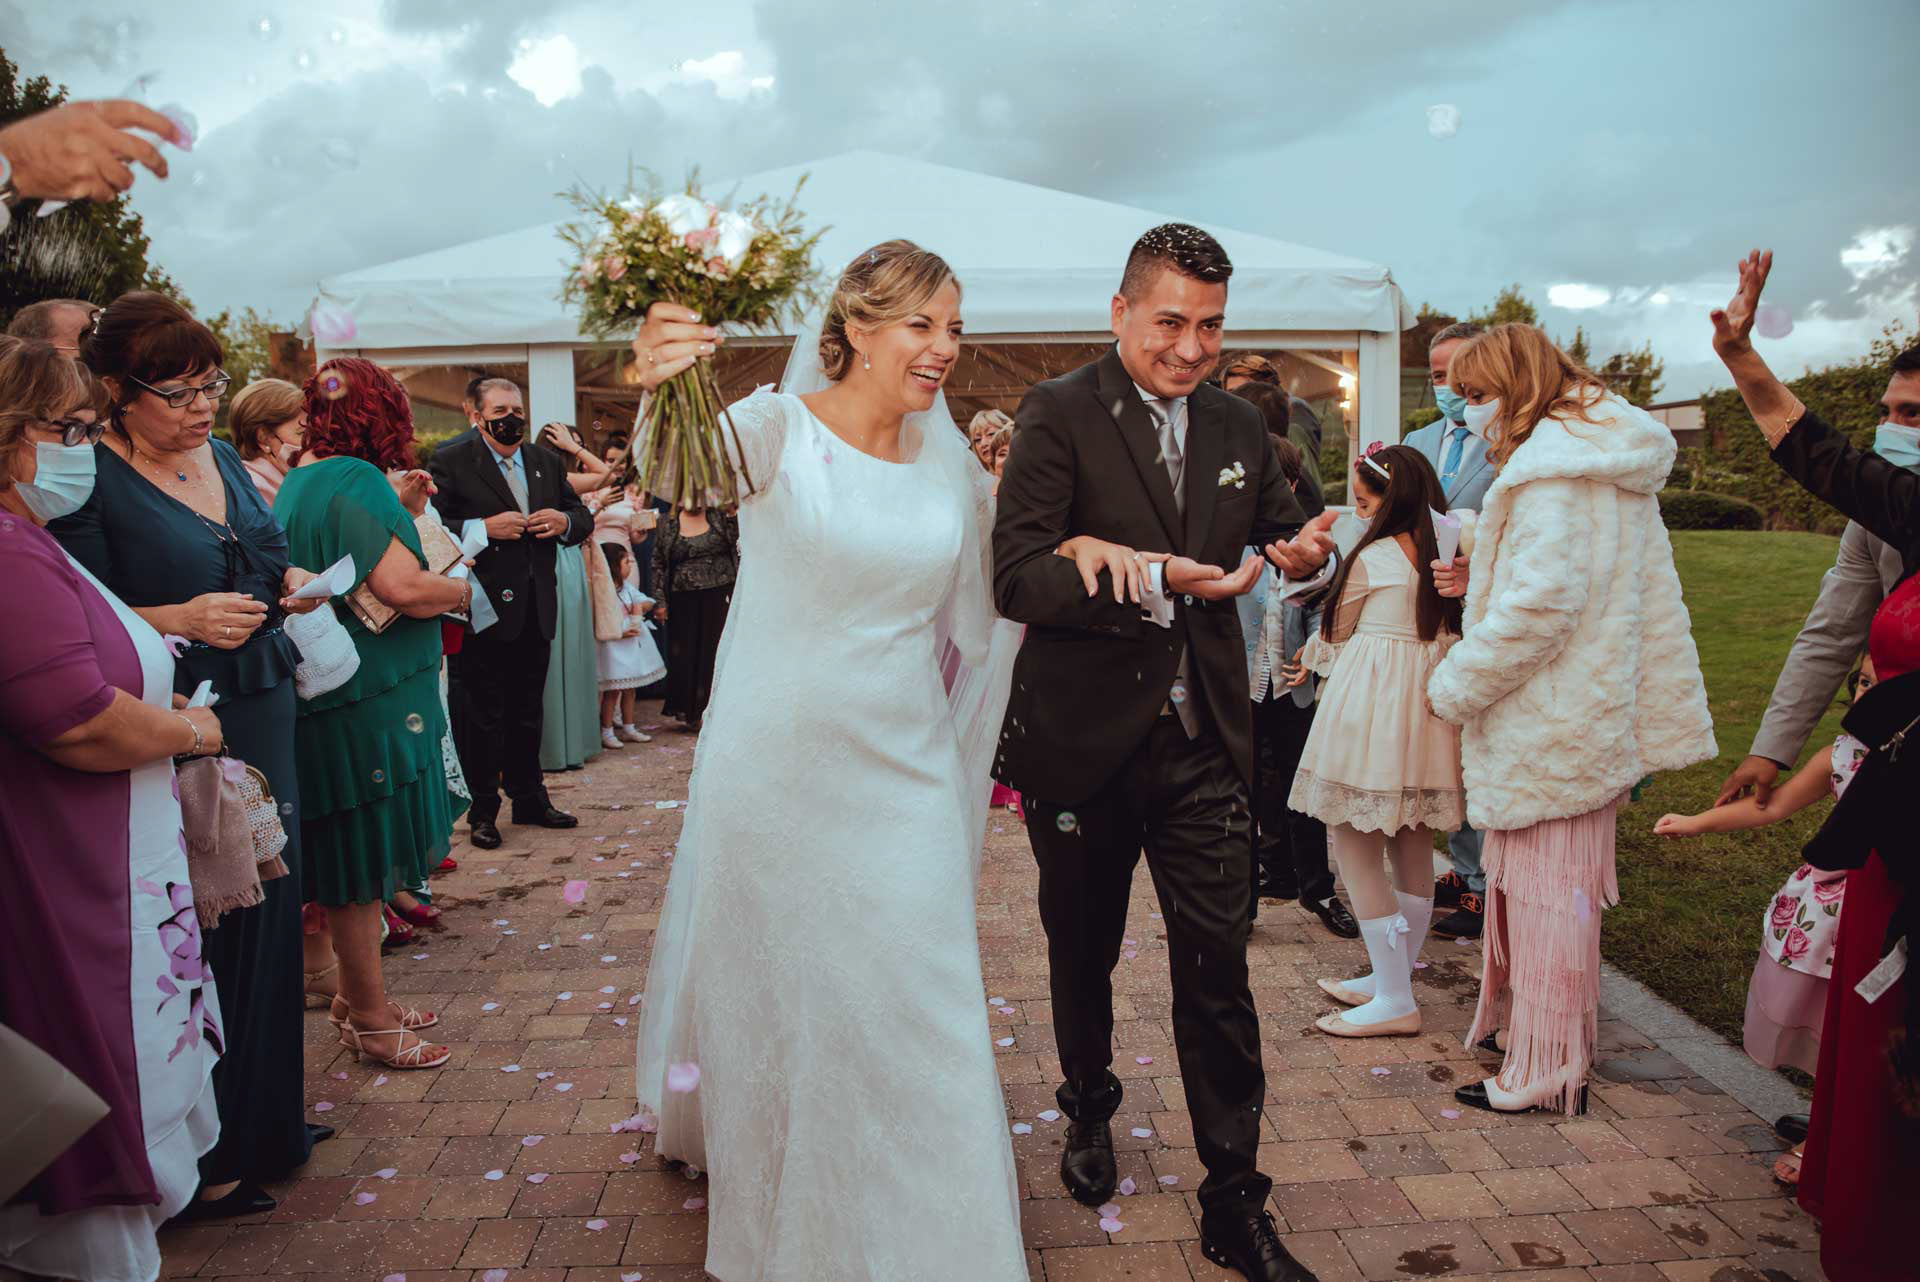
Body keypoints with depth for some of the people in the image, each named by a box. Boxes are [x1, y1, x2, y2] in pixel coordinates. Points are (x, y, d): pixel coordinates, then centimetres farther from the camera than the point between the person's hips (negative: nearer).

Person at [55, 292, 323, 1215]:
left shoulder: (221, 455, 11)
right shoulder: (89, 478, -11)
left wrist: (289, 583, 2)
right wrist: (181, 620, -24)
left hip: (261, 721, 7)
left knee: (267, 906, 14)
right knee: (196, 933, -1)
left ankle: (263, 1119, 32)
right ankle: (198, 1160, 17)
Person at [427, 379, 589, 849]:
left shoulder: (547, 461, 12)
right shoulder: (452, 462, -5)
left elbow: (582, 518, 16)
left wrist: (565, 521, -6)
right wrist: (484, 528, -23)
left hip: (536, 611, 6)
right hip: (486, 611, -5)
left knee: (527, 712, 17)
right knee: (485, 716, 3)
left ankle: (529, 799, 28)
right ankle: (482, 810, 14)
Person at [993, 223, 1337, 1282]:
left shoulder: (1238, 426, 6)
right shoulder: (1059, 415, -10)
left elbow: (1280, 525, 22)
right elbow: (1015, 578, -19)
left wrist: (1299, 550, -3)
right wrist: (1153, 584, -31)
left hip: (1202, 738, 3)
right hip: (1082, 738, -2)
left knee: (1218, 968, 3)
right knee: (1082, 953, 18)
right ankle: (1090, 1113, 45)